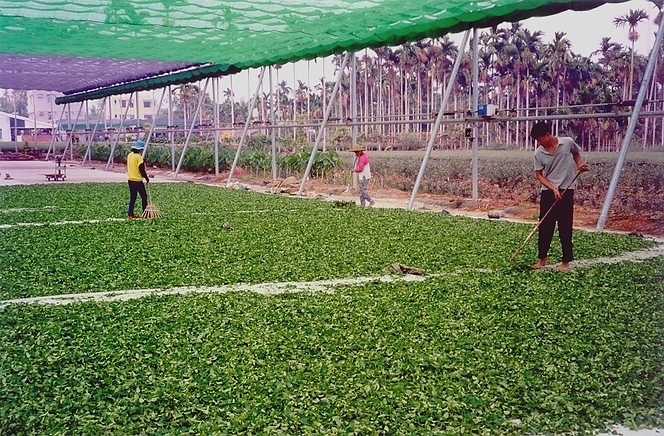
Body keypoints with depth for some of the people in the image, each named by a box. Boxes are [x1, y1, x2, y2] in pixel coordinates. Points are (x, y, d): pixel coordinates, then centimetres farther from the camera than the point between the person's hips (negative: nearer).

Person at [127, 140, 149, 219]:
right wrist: (147, 178, -4)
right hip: (137, 180, -8)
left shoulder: (130, 155, 8)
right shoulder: (138, 157, -16)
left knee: (132, 197, 12)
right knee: (144, 196, 3)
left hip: (130, 179, 8)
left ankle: (130, 213, 9)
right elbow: (142, 169, -16)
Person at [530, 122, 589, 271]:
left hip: (566, 190, -2)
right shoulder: (539, 153, -6)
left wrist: (580, 165, -4)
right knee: (544, 226, 5)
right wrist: (553, 188, -13)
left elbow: (576, 153, 14)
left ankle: (566, 261, 10)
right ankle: (542, 259, 18)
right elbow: (539, 175, -1)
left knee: (565, 227, 1)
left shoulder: (568, 142, -8)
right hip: (548, 191, 2)